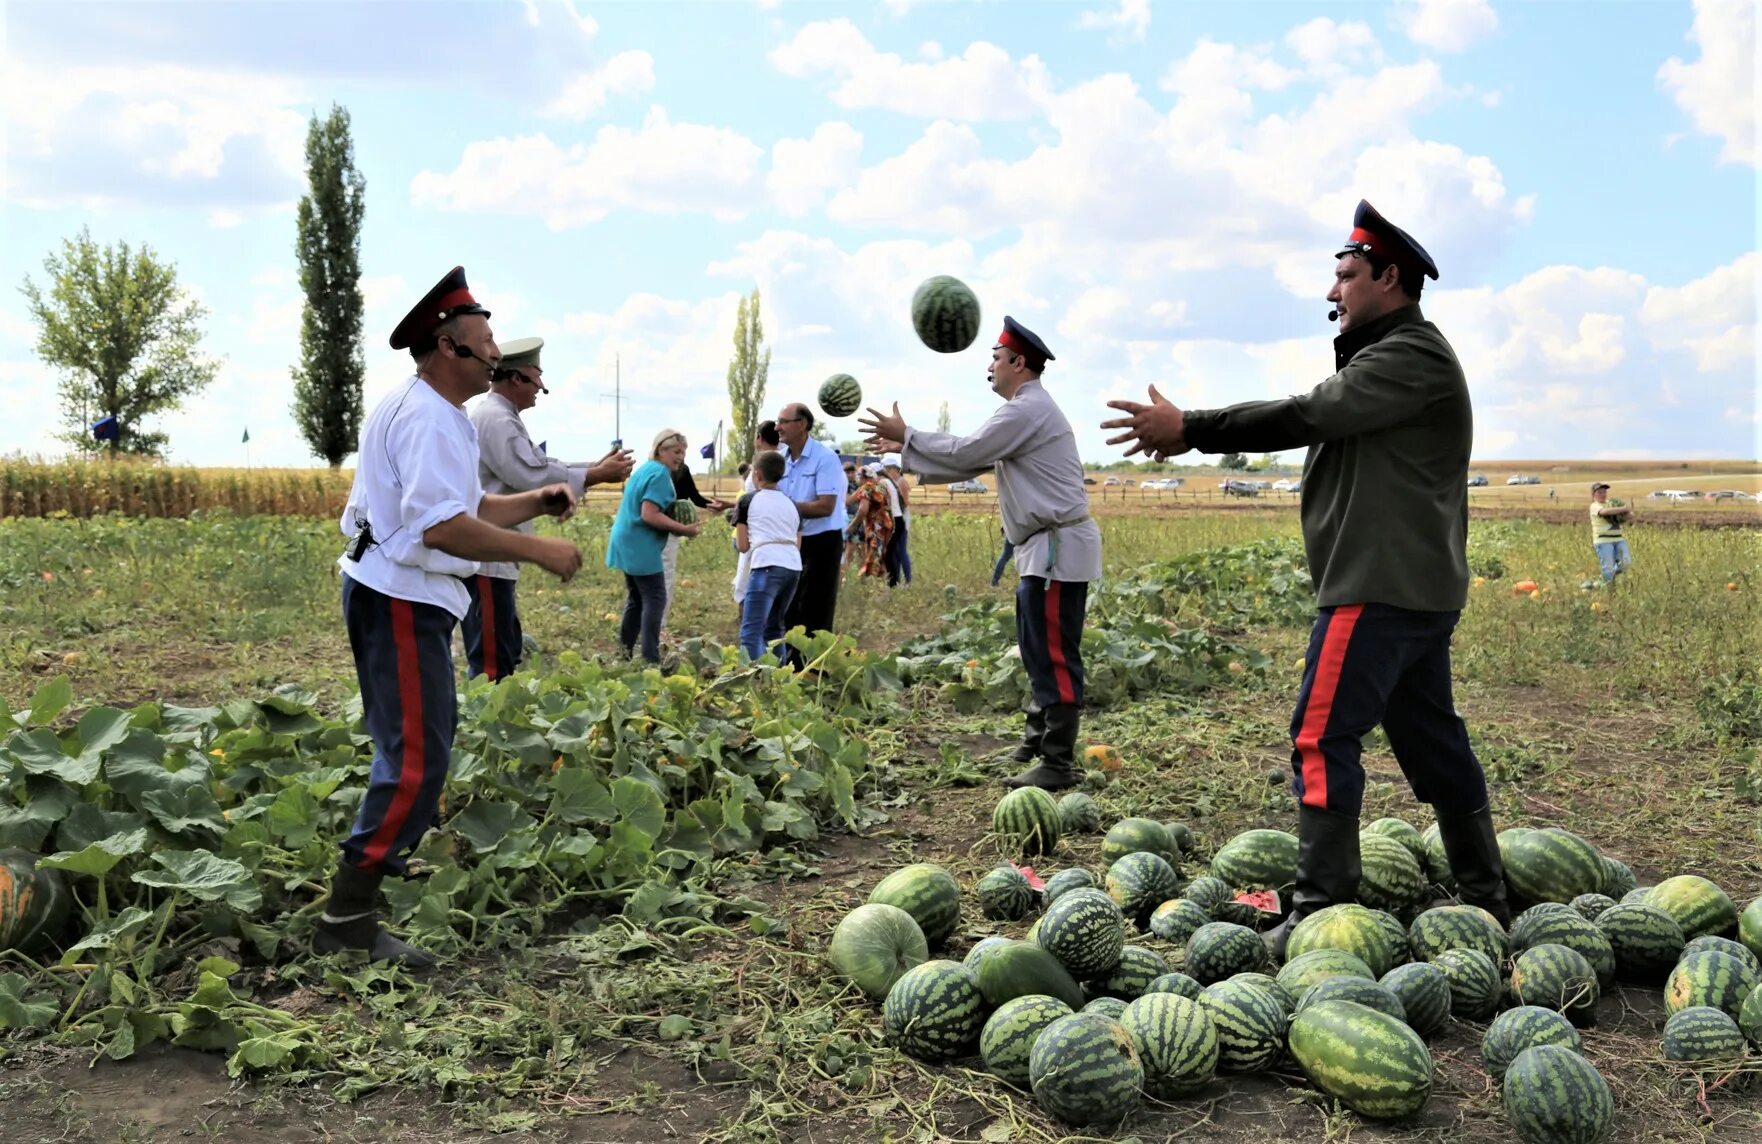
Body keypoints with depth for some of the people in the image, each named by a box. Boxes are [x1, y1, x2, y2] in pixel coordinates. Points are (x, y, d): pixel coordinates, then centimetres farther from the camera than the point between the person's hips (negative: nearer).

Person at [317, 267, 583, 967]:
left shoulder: (433, 413, 17)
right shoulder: (427, 416, -19)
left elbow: (465, 509, 19)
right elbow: (443, 526, -30)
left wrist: (535, 502, 5)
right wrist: (540, 552, -24)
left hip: (407, 599, 12)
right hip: (399, 602, -12)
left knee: (427, 731, 26)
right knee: (418, 757, -12)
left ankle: (385, 855, 44)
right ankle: (347, 920, -9)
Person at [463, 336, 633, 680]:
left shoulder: (499, 417, 18)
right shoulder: (495, 419, -16)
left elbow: (540, 465, 21)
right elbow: (534, 477, -22)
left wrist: (598, 467, 12)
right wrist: (598, 476, -12)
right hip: (484, 558, -11)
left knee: (506, 652, 16)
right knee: (492, 662, -8)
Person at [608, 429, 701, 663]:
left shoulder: (644, 469, 16)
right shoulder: (660, 474, -14)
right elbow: (649, 515, -23)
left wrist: (674, 525, 14)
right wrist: (683, 529, -18)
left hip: (627, 544, 10)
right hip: (641, 547, -10)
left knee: (636, 600, 16)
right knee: (655, 600, -7)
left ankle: (624, 654, 18)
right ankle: (650, 658, -9)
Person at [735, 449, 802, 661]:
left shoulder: (748, 500, 9)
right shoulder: (791, 504, 22)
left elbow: (743, 545, 7)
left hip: (767, 566, -6)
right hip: (794, 567, 6)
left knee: (751, 631, -12)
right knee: (774, 628, 20)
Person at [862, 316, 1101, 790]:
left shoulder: (1027, 410, -15)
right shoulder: (1027, 410, 19)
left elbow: (964, 454, -15)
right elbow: (973, 459, 20)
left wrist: (907, 436, -3)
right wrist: (905, 449, 17)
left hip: (1059, 548, -11)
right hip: (1045, 548, 11)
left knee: (1055, 654, -8)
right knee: (1038, 649, 18)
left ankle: (1058, 763, -5)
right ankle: (1040, 738, 29)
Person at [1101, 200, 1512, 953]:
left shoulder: (1414, 357, -12)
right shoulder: (1389, 356, 23)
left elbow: (1306, 416, -20)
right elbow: (1311, 416, 16)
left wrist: (1190, 429, -17)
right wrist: (1192, 433, 6)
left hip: (1381, 587, -11)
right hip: (1415, 586, 11)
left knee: (1323, 737, -9)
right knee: (1432, 742, 15)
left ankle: (1322, 911, -7)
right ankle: (1485, 899, 23)